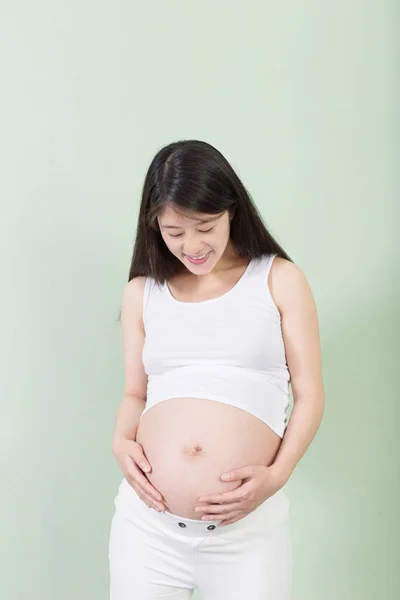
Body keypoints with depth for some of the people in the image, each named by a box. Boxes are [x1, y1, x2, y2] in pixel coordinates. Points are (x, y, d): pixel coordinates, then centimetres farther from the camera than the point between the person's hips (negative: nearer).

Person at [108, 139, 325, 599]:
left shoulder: (280, 280, 3)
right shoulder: (142, 291, 10)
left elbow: (309, 393, 2)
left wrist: (277, 474, -11)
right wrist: (121, 443, -5)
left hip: (248, 526, -2)